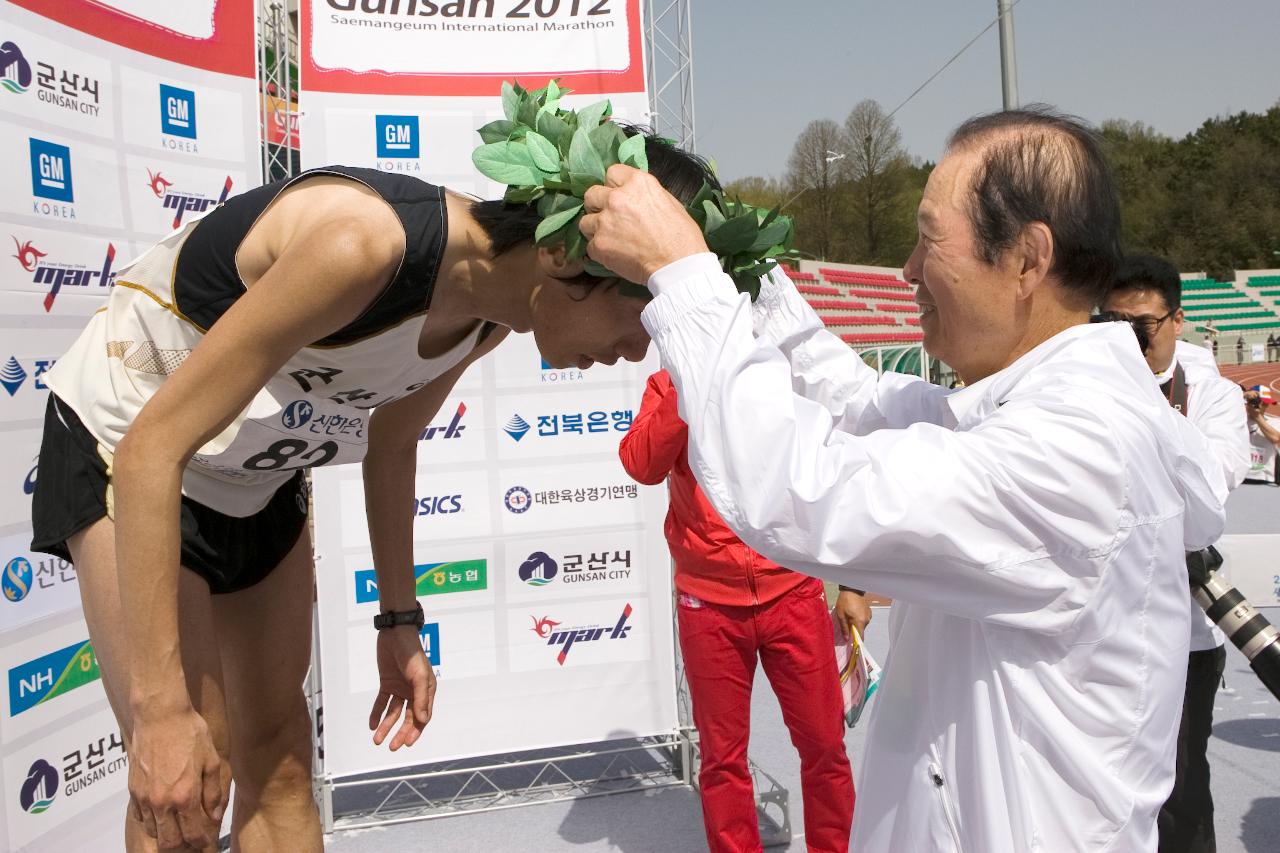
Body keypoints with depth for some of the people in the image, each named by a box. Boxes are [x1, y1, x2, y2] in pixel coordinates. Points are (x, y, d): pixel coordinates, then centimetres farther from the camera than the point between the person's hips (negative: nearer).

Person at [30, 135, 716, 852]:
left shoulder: (492, 313, -12)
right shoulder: (369, 243, -37)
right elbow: (153, 446, -32)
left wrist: (401, 620, 9)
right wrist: (162, 709, -30)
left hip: (260, 475, 7)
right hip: (129, 445, -6)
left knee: (278, 756, 11)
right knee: (195, 771, -10)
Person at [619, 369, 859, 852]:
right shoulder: (669, 386, 1)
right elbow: (641, 466, -16)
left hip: (793, 595, 1)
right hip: (709, 604, 0)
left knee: (824, 743, 9)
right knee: (722, 755, 10)